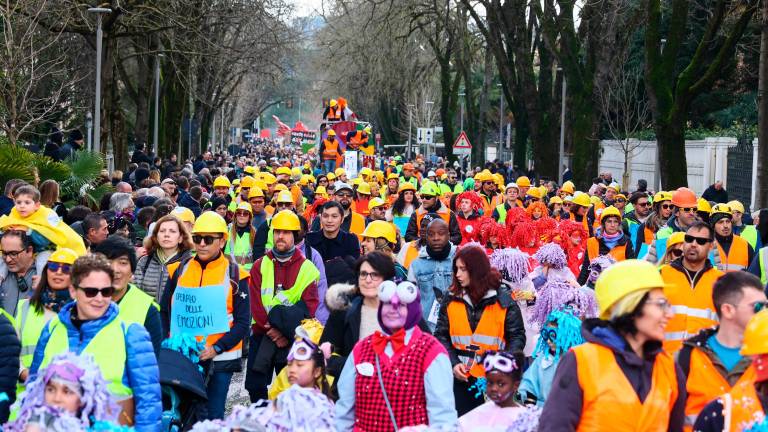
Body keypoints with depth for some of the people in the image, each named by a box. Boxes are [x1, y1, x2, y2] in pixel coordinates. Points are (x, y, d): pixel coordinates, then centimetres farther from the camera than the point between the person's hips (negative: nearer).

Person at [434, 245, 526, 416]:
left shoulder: (503, 299, -2)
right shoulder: (451, 299, 4)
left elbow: (517, 336, -1)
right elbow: (441, 336, 5)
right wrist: (453, 363, -11)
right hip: (460, 378, 2)